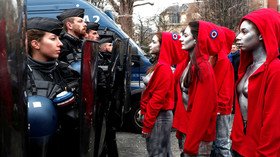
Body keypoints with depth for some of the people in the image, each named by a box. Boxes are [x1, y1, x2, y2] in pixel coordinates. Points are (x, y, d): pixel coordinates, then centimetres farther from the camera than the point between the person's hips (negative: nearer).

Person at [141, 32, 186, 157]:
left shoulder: (163, 68, -17)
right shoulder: (159, 65, 12)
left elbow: (157, 98, -20)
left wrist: (147, 124, -17)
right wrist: (145, 113, 14)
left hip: (159, 117, -9)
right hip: (159, 115, 9)